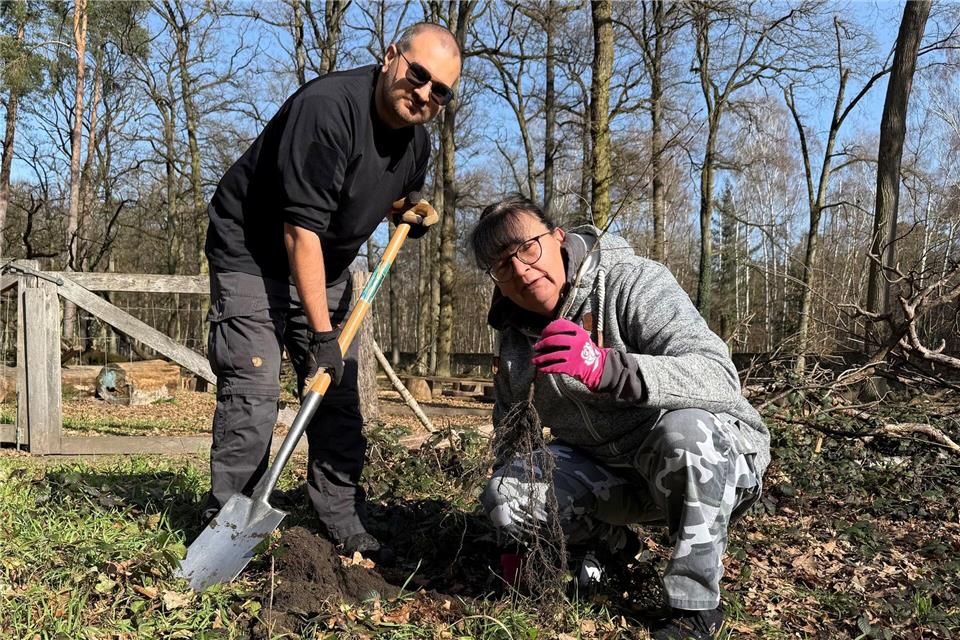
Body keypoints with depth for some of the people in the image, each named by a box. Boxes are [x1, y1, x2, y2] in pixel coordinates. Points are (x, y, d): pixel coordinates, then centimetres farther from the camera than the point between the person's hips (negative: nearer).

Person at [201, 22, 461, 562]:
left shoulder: (417, 140, -2)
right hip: (253, 253, -7)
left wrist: (414, 215, -5)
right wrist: (321, 332, -29)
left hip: (326, 267, 8)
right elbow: (301, 228, -30)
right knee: (253, 391, -14)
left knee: (340, 397, 5)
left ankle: (345, 530, 14)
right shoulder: (328, 108, -27)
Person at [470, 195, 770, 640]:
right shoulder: (516, 334, 0)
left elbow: (718, 377, -35)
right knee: (505, 496, -18)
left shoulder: (633, 281, -20)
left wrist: (603, 368, -49)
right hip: (604, 469, 5)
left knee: (683, 429, -39)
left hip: (714, 457, -5)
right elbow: (508, 419, 19)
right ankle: (610, 544, 13)